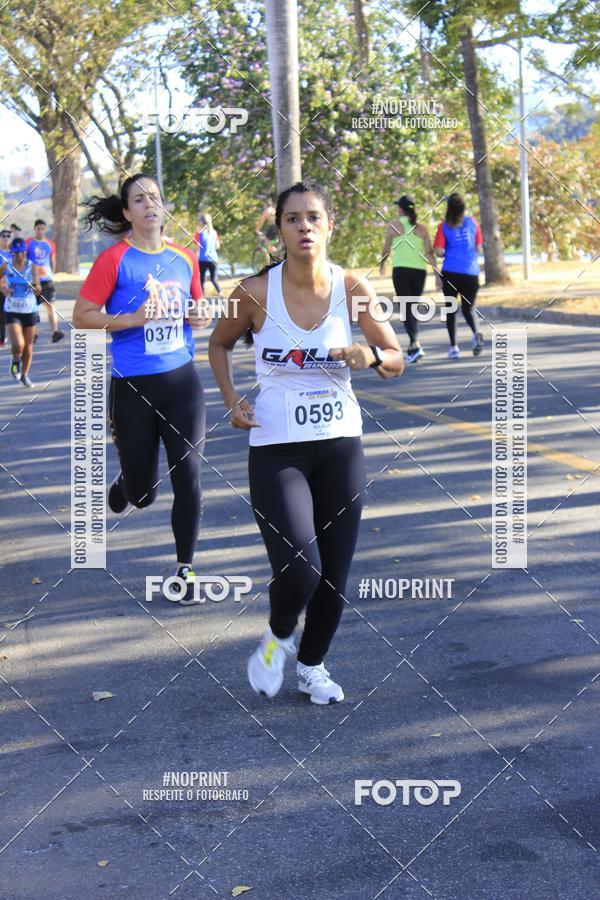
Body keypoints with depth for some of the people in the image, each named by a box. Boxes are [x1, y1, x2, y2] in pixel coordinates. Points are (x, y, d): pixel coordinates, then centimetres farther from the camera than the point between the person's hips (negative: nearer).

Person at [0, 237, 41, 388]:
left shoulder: (32, 267, -7)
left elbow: (38, 290, -17)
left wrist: (36, 286, -40)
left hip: (30, 310, 1)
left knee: (28, 346, 10)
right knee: (18, 345, -17)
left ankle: (24, 375, 31)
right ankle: (15, 361, 18)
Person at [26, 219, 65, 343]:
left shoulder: (50, 244, 9)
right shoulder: (28, 243, 0)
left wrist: (51, 274, 9)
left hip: (47, 280, 1)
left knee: (50, 305, -10)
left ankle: (55, 332, -19)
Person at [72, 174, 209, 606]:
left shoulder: (185, 258, 6)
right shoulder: (114, 260, -7)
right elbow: (81, 316, -7)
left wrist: (199, 317, -2)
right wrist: (135, 317, -18)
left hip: (182, 379, 3)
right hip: (133, 387, -3)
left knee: (188, 476, -3)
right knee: (142, 493, 6)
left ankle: (186, 570, 11)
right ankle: (122, 486, 45)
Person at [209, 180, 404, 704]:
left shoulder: (353, 289, -6)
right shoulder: (257, 293, -9)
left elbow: (396, 361, 2)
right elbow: (220, 344, 11)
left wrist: (369, 355, -20)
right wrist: (231, 400, -3)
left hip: (341, 445, 3)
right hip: (275, 449, -2)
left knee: (334, 577, 8)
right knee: (299, 570, -17)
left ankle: (312, 666, 35)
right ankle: (278, 638, 17)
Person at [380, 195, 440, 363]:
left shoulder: (394, 225, -1)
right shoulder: (422, 228, 8)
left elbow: (386, 250, 5)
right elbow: (430, 253, 1)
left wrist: (382, 265, 23)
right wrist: (437, 275, 0)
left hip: (401, 269, -4)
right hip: (419, 270, 4)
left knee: (406, 308, -6)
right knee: (414, 307, 16)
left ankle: (416, 345, -23)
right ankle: (412, 347, 20)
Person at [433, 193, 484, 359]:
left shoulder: (444, 226, -2)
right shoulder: (471, 222, 4)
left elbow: (438, 251, -8)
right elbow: (479, 247, 7)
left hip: (450, 272, -1)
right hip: (471, 272, 2)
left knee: (451, 309, 10)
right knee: (468, 309, 11)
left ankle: (453, 347, 5)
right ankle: (476, 332, -18)